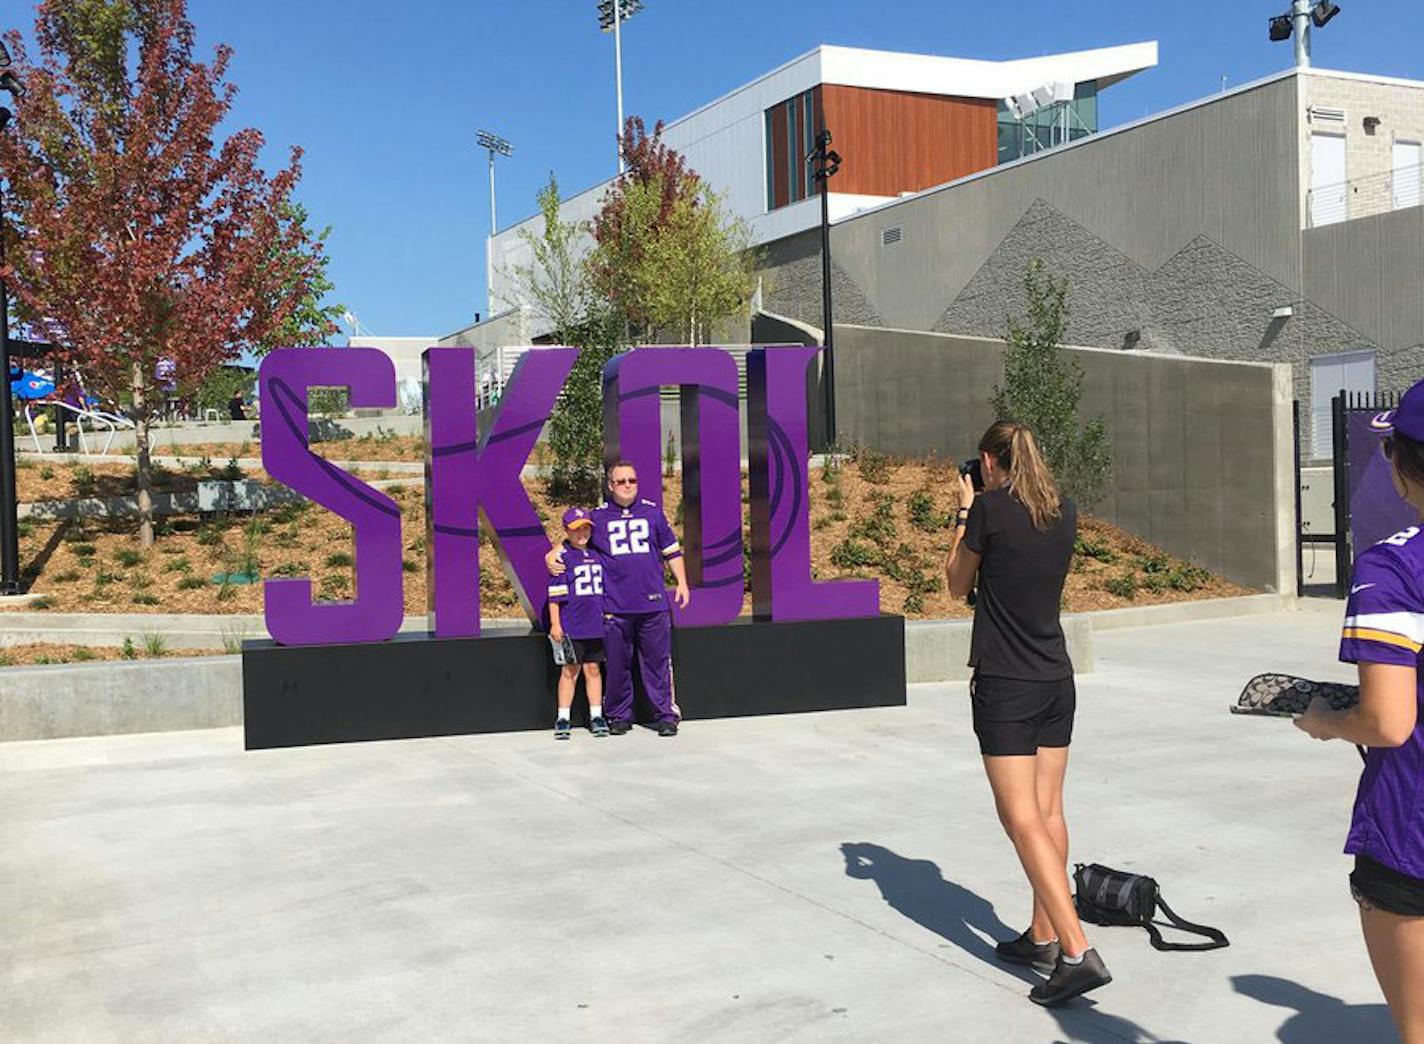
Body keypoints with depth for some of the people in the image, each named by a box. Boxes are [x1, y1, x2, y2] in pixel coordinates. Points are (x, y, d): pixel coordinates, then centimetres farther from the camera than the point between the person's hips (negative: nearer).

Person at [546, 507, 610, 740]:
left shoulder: (597, 555, 11)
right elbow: (554, 593, -7)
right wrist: (555, 624, -11)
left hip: (596, 625, 4)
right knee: (570, 670, 1)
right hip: (571, 626, -4)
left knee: (593, 669, 10)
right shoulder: (562, 556, -5)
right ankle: (563, 719, 8)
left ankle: (596, 716, 15)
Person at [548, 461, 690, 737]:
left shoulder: (652, 512, 11)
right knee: (617, 665, 5)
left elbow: (671, 551, 16)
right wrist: (552, 557, -1)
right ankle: (619, 716, 18)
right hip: (614, 608, 0)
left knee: (658, 662, 3)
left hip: (653, 604, 0)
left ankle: (666, 716, 11)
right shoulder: (597, 517, 8)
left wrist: (682, 583, 9)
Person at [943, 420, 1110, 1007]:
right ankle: (1043, 938, 23)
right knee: (1049, 813, 13)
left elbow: (958, 585, 1)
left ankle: (1078, 954, -13)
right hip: (1056, 681, 7)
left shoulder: (990, 507, -11)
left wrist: (964, 511, 9)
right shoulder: (1064, 512, 6)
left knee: (1023, 821, -6)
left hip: (1005, 686, -7)